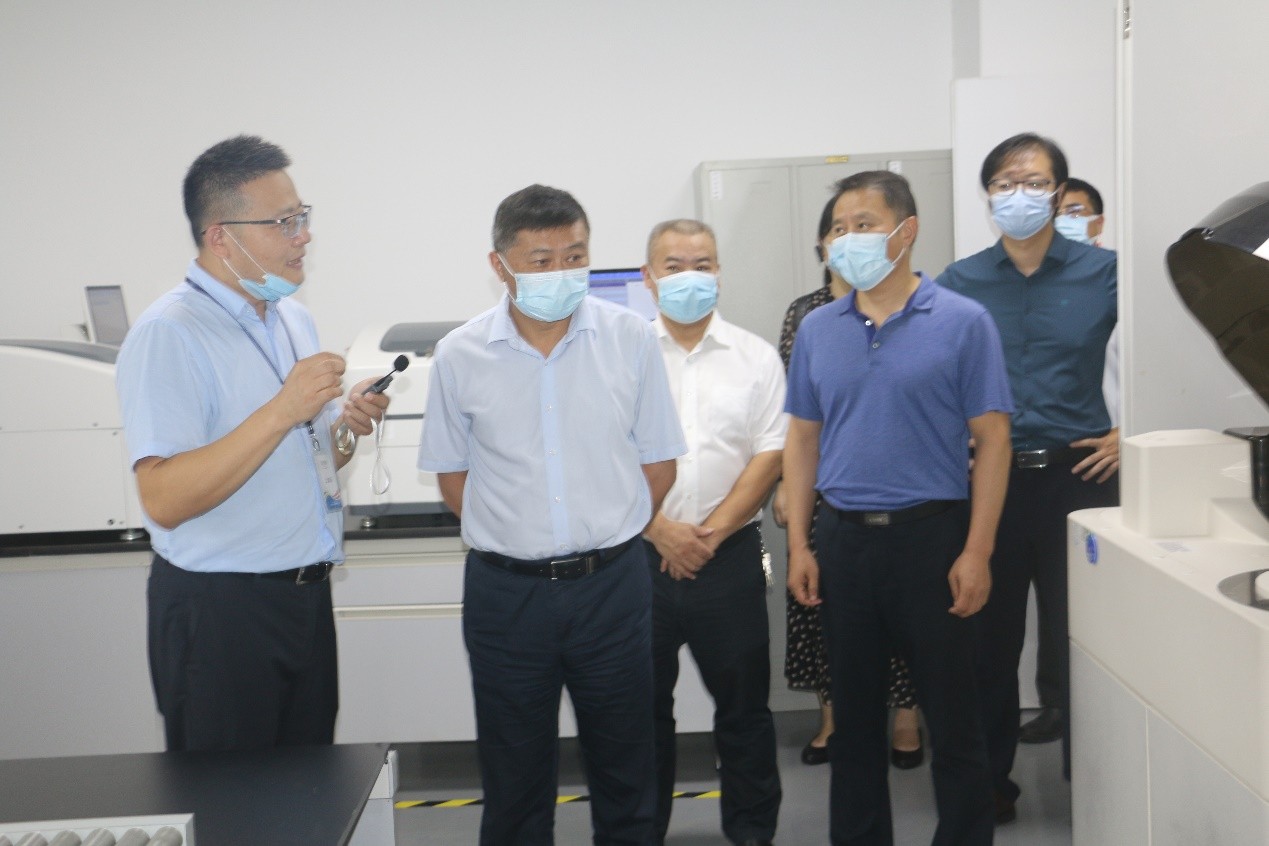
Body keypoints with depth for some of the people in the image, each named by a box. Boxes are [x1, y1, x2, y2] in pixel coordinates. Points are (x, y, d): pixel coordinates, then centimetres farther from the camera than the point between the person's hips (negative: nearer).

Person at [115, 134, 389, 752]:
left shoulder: (294, 320, 11)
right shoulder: (168, 335, -15)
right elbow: (164, 501, -25)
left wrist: (345, 426, -1)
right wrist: (283, 411, -29)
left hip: (306, 599, 8)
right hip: (218, 612, -7)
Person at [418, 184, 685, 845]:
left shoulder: (630, 338, -4)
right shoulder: (460, 356, -5)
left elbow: (658, 463, 3)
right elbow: (453, 475, 6)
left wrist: (606, 540, 5)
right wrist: (518, 540, 3)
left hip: (612, 585, 0)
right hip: (506, 589, 0)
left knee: (625, 773, 14)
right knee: (514, 779, 13)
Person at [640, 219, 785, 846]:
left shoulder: (755, 357, 5)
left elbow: (770, 455, 0)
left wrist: (711, 533, -9)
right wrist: (660, 529, -11)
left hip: (729, 554, 0)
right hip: (640, 554, 0)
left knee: (744, 701, 8)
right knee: (642, 704, 9)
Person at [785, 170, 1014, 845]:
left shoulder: (962, 322, -4)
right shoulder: (816, 328, 7)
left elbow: (992, 440, -5)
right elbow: (802, 440, 11)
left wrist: (976, 553, -11)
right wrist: (799, 543, 4)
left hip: (932, 535, -3)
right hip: (842, 537, 4)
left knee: (952, 717, 5)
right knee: (853, 713, 14)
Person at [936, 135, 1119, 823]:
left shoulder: (1103, 272, 1)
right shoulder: (959, 281, 5)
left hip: (1077, 476, -1)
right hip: (986, 480, 1)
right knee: (989, 641, 7)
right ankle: (989, 783, 21)